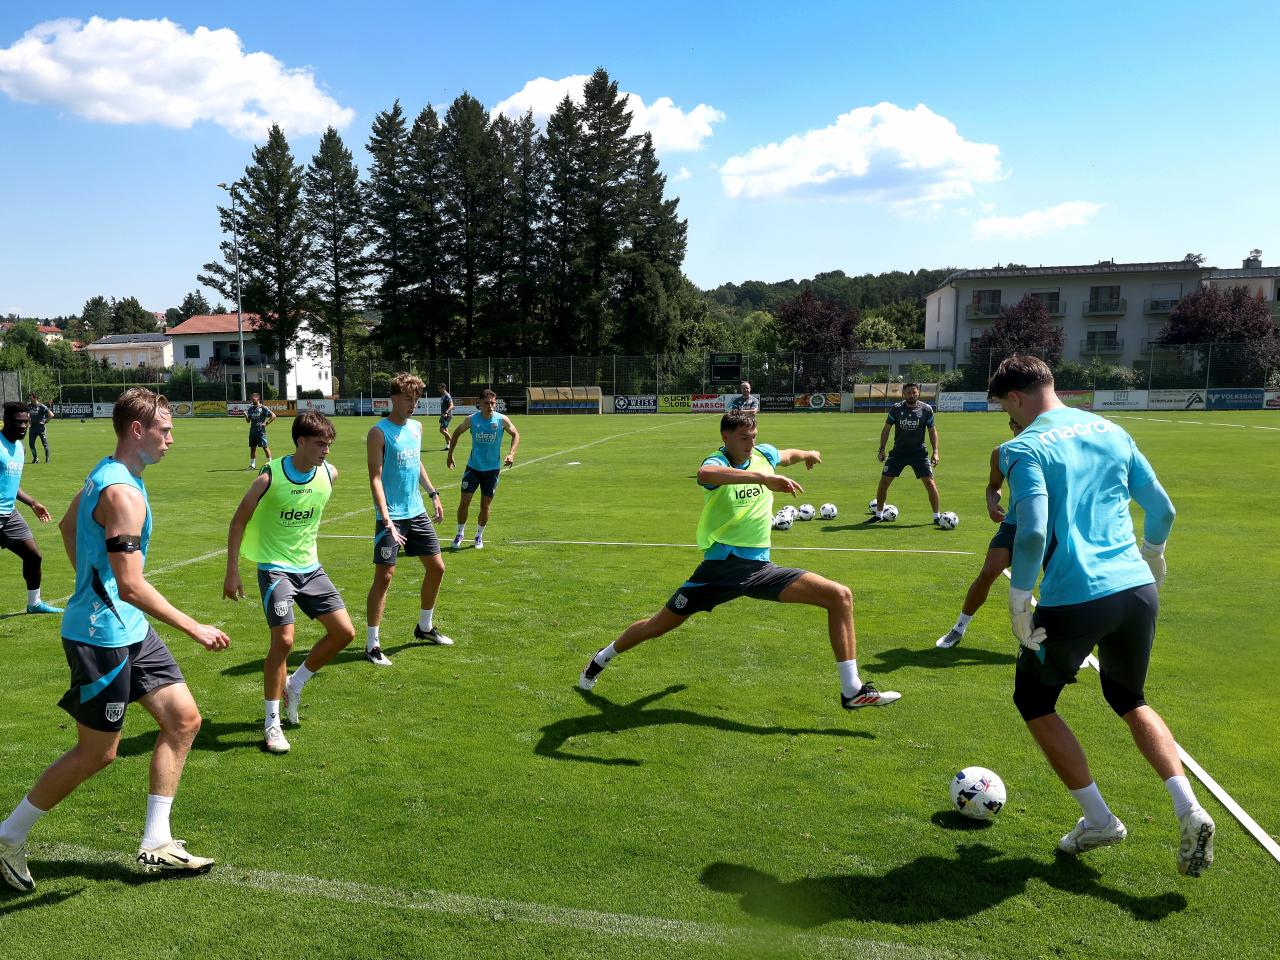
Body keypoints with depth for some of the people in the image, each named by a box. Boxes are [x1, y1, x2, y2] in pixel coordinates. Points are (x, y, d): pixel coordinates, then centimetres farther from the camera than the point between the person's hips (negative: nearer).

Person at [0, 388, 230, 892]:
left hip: (129, 631, 10)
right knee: (98, 752, 4)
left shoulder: (106, 475, 9)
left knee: (184, 720, 8)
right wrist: (196, 629, -22)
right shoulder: (123, 493, -23)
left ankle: (155, 844, 16)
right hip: (102, 637, -10)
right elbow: (132, 587, -27)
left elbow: (67, 525, 27)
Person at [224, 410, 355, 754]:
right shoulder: (270, 477, -18)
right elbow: (239, 521, -7)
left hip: (310, 567, 6)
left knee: (344, 631, 0)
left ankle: (294, 684, 24)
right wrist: (232, 571, -8)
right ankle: (271, 723, 2)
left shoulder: (329, 474, -5)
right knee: (284, 639, -16)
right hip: (275, 568, -5)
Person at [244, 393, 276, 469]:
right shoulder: (250, 409, 12)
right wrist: (246, 416, -5)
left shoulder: (263, 408, -6)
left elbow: (273, 416, -10)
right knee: (252, 448, 10)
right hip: (252, 431, 6)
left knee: (265, 447, -5)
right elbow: (248, 420, 15)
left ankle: (270, 463, 2)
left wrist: (266, 423, -13)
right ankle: (252, 465, 16)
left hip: (261, 431, -6)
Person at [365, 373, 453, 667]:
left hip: (417, 512, 8)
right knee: (384, 576, -7)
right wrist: (386, 519, -26)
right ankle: (372, 644, 4)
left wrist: (432, 493, 20)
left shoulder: (416, 427, 10)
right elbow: (375, 478, -18)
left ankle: (425, 627, 32)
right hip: (391, 517, -8)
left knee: (436, 568, 13)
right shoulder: (379, 433, -12)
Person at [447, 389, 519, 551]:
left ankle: (479, 535, 26)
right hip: (473, 467, 0)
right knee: (464, 501, -3)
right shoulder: (472, 419, -9)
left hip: (492, 468, 0)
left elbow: (516, 434, 2)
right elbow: (457, 433, 8)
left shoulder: (502, 419, -11)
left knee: (485, 505, 6)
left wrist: (511, 453, -13)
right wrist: (450, 454, 7)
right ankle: (460, 533, 17)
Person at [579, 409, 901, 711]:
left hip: (760, 567, 5)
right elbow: (704, 474, -42)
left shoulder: (763, 454, 8)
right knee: (659, 625, 5)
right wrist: (763, 478, -46)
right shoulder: (717, 462, -12)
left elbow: (786, 455, 37)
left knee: (840, 596, -9)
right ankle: (602, 658, 35)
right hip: (722, 565, -5)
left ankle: (852, 691, -6)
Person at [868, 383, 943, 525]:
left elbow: (932, 430, 3)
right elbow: (886, 429, 4)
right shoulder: (896, 408, -6)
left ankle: (937, 516, 7)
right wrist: (881, 450, -1)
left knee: (930, 483, -8)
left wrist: (935, 452, -5)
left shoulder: (926, 410, -6)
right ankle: (878, 514, 14)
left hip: (919, 452, -1)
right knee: (884, 481, -2)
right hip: (898, 452, 1)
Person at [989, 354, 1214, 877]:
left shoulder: (1024, 447, -9)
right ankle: (1189, 810, 11)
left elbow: (1034, 531, -22)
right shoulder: (1109, 430, 11)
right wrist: (1151, 553, 34)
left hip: (1073, 600, -6)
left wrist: (1018, 598, -11)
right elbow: (1162, 508, 15)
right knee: (1129, 700, 29)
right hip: (1138, 589, 6)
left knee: (1034, 702, 19)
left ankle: (1099, 820, 20)